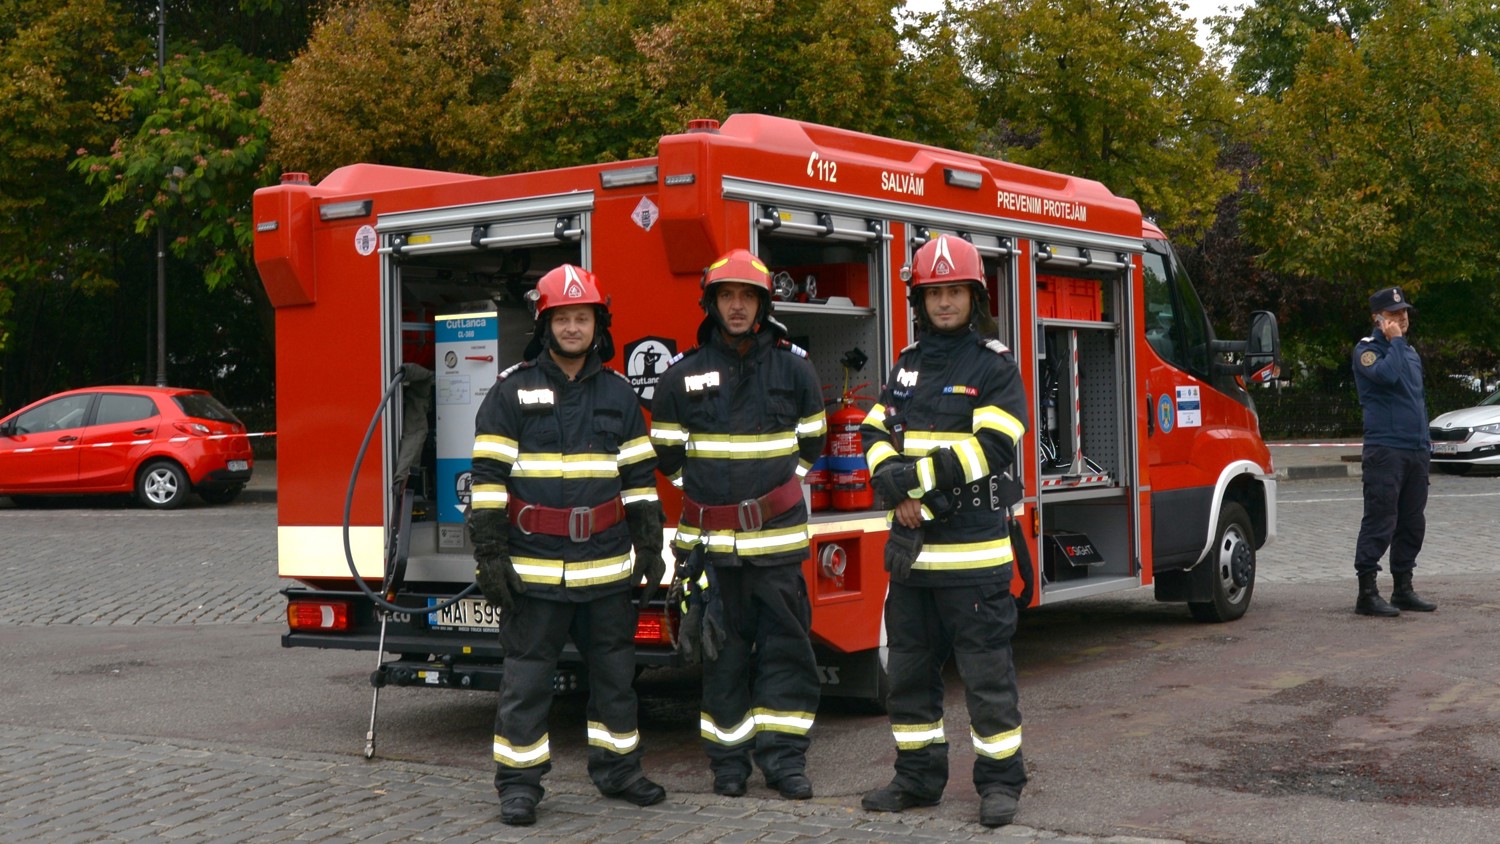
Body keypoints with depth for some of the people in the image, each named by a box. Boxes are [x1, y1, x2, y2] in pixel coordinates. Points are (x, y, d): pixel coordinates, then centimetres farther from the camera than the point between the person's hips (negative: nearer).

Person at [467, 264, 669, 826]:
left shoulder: (618, 394, 9)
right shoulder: (512, 392, -2)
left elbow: (639, 478, 12)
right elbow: (488, 477, -5)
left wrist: (649, 546, 7)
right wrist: (490, 555, -11)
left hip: (606, 566, 3)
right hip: (534, 567, -3)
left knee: (615, 672, 12)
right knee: (526, 679, 1)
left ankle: (617, 769, 26)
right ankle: (518, 784, 11)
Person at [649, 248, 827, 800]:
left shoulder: (792, 367, 4)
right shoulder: (683, 374, 2)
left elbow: (809, 441, 17)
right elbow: (666, 450, 13)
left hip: (778, 535, 0)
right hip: (711, 540, 0)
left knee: (785, 645, 1)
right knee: (723, 649, 5)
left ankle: (783, 756, 9)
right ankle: (729, 760, 15)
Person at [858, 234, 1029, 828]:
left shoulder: (995, 366, -4)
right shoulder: (908, 365, 14)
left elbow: (990, 449, -16)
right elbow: (875, 434, 9)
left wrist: (914, 476, -18)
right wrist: (898, 487, -11)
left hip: (973, 548, -6)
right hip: (911, 545, 6)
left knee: (986, 669, 0)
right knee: (909, 667, 12)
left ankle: (1000, 780, 11)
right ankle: (918, 777, 23)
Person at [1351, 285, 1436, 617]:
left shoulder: (1410, 352, 21)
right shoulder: (1367, 350, -3)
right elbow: (1387, 375, -24)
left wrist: (1425, 440, 20)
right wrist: (1395, 341, -11)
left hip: (1416, 451, 8)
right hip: (1385, 449, -8)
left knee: (1412, 524, 10)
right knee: (1379, 522, -10)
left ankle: (1403, 589, 19)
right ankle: (1367, 593, -7)